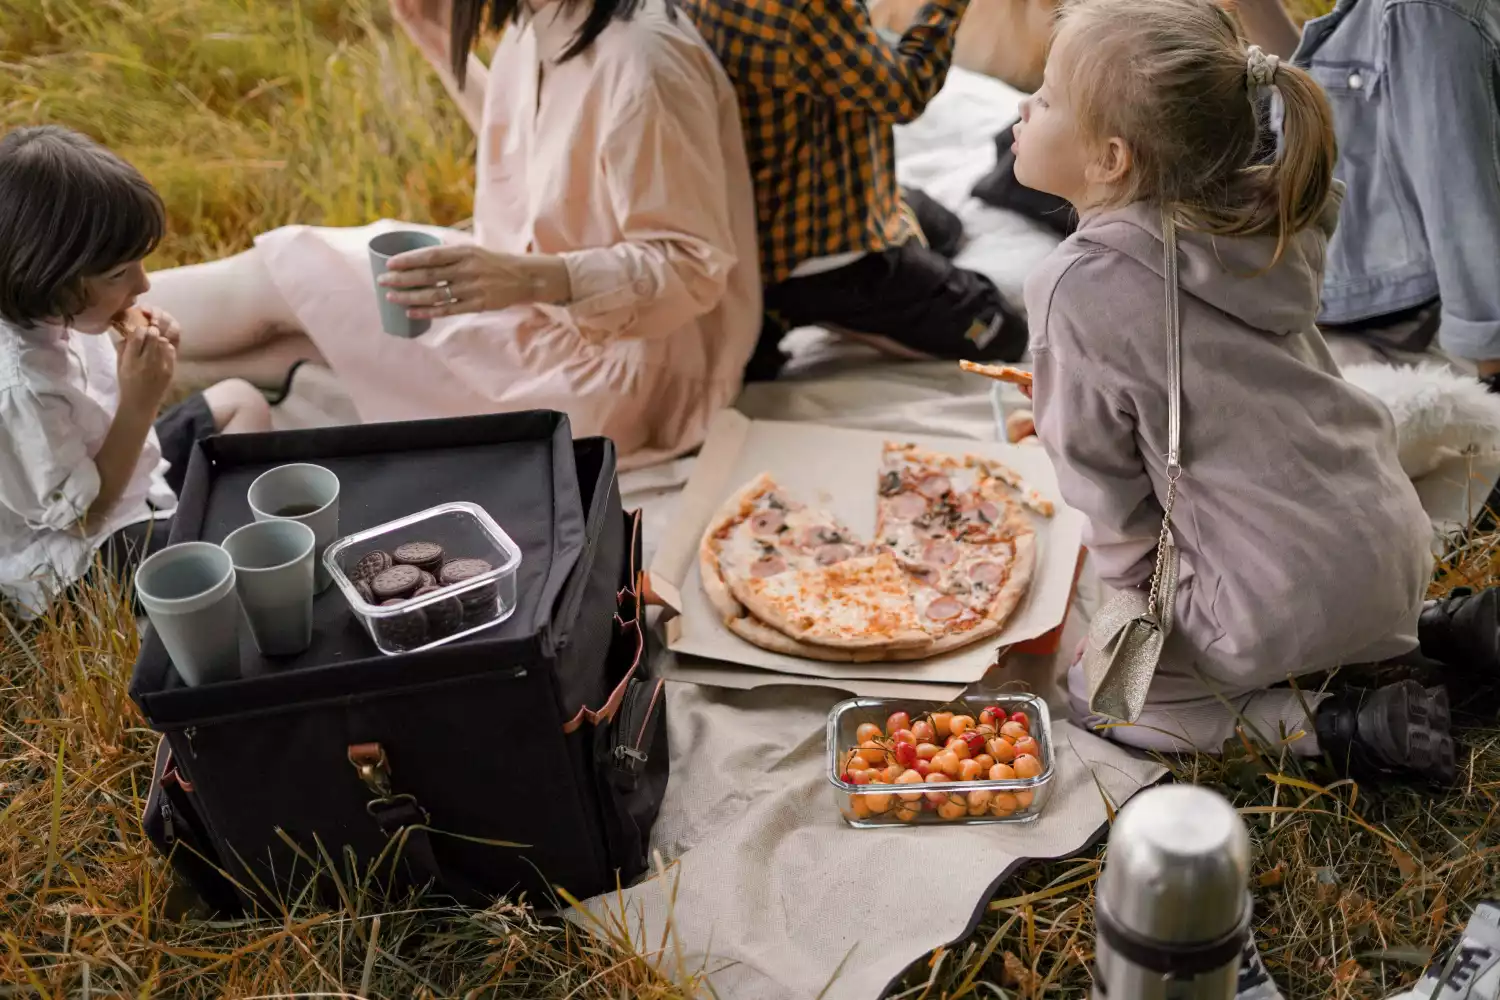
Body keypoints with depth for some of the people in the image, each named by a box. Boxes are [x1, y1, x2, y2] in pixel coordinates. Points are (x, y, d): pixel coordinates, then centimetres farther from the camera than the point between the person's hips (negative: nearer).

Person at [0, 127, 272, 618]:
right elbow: (83, 516, -26)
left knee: (241, 401, 17)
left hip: (126, 473, 9)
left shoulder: (50, 314, -11)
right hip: (84, 558, -9)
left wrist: (144, 356, -14)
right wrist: (141, 403, -31)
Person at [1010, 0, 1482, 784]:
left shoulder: (1080, 287, -20)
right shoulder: (1260, 224, 0)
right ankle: (1430, 633, 18)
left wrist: (1136, 584, 8)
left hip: (1288, 599, -7)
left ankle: (1338, 728, 1)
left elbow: (1102, 474, -9)